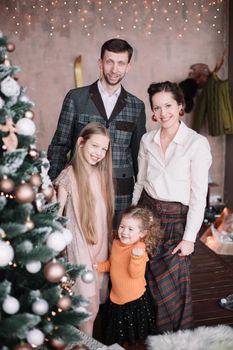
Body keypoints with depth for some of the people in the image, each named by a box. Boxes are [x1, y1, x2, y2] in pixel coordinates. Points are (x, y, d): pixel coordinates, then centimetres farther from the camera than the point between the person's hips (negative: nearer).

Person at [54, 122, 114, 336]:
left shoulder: (103, 174, 5)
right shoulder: (68, 176, -12)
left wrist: (109, 242, 13)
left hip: (101, 245, 6)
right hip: (80, 246, -5)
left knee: (99, 300, 14)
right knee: (90, 307, -2)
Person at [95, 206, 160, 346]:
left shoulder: (139, 249, -23)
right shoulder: (116, 243, -2)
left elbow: (136, 274, -31)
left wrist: (136, 257, -45)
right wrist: (100, 266, -1)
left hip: (135, 299, -6)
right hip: (116, 297, 6)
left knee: (134, 335, 14)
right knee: (115, 332, 25)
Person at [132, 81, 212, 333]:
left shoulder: (197, 144, -12)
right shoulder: (147, 140, 3)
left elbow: (199, 196, -10)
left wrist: (189, 237, -11)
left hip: (177, 218, -4)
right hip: (147, 211, 4)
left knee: (173, 283, 0)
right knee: (146, 279, 11)